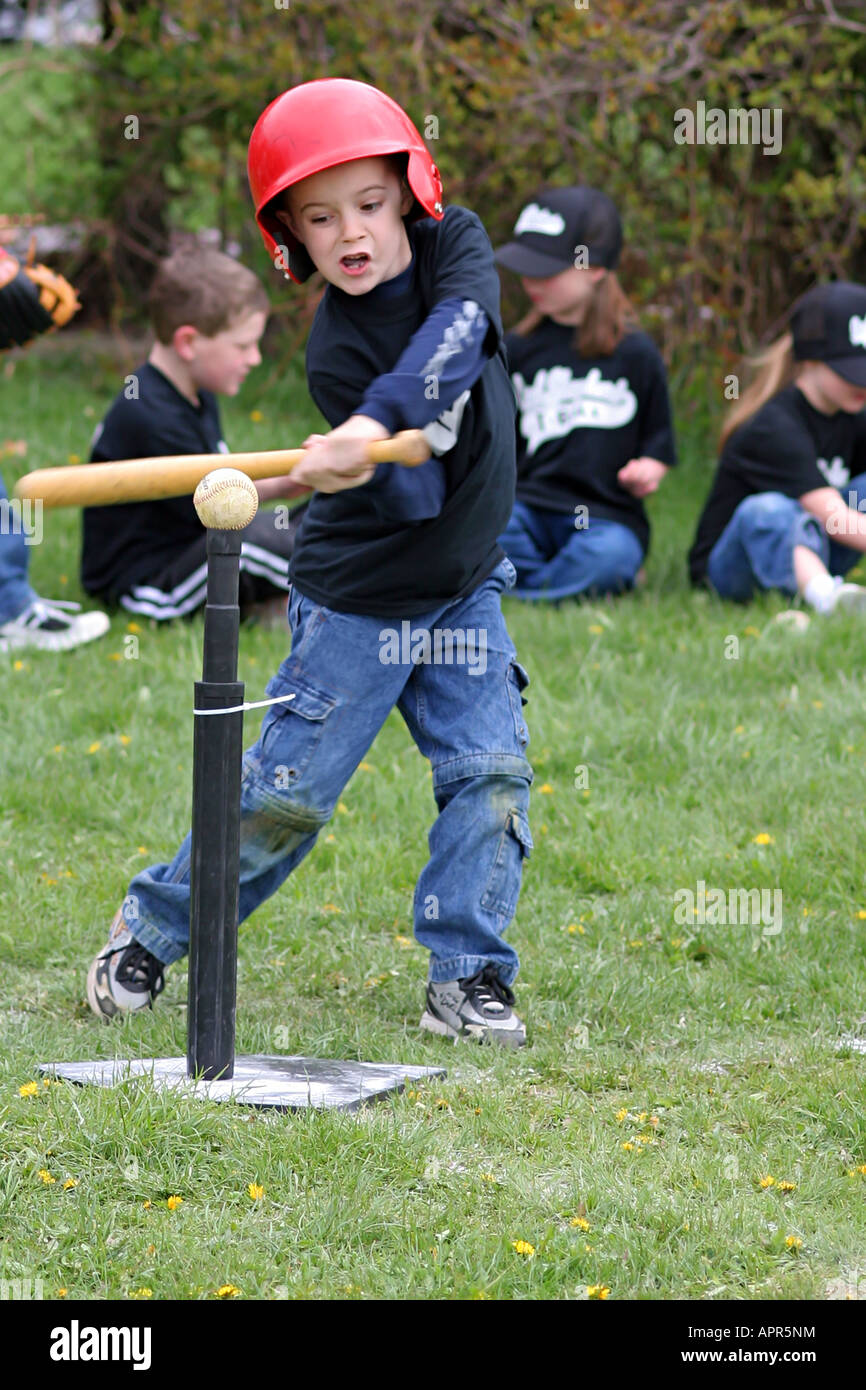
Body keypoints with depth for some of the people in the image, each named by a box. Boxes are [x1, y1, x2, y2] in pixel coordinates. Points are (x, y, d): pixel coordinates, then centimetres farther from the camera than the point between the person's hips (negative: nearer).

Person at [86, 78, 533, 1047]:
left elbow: (456, 334, -33)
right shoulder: (336, 354, -20)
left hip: (461, 589, 4)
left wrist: (383, 418, -46)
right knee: (287, 790, -1)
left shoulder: (456, 247, -10)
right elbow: (414, 495, -25)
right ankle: (151, 931, 17)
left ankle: (467, 978, 3)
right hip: (358, 596, -4)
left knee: (490, 773, -6)